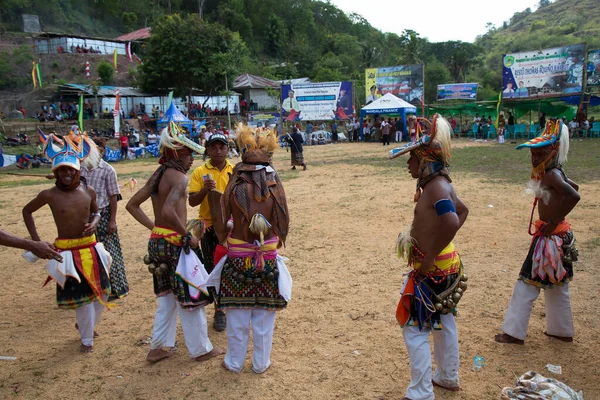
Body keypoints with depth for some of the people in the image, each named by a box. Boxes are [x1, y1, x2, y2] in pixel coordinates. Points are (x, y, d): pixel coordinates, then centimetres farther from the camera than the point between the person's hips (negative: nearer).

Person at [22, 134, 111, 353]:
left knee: (101, 291, 14)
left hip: (91, 248, 4)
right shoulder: (49, 195, -11)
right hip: (68, 252, -4)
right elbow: (27, 211, 5)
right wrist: (36, 240, -1)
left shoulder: (88, 191, -3)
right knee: (82, 296, 2)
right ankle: (87, 339, 24)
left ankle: (86, 325, 42)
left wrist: (94, 223, -8)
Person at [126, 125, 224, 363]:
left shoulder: (158, 176, 10)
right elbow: (168, 212, -31)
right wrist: (188, 236, -19)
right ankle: (201, 349, 20)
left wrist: (154, 227, 10)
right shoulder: (179, 177, -16)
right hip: (174, 243, -8)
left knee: (167, 297, 21)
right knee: (189, 297, 6)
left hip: (156, 241, 8)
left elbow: (132, 205, 13)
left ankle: (158, 348, 28)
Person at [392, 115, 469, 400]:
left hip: (433, 268, -10)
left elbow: (451, 222, -40)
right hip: (445, 263, 10)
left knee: (414, 328, -1)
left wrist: (429, 258, -29)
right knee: (443, 322, 23)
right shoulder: (437, 184, 5)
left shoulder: (436, 187, -24)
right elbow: (462, 210, 21)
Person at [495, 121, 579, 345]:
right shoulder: (555, 173, 7)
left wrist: (553, 222, -28)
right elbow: (573, 187, 24)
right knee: (557, 285, 21)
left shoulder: (551, 174, -20)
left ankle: (514, 333, 8)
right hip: (560, 235, 10)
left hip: (551, 237, -10)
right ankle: (562, 331, 35)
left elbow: (573, 196, -35)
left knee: (527, 283, -1)